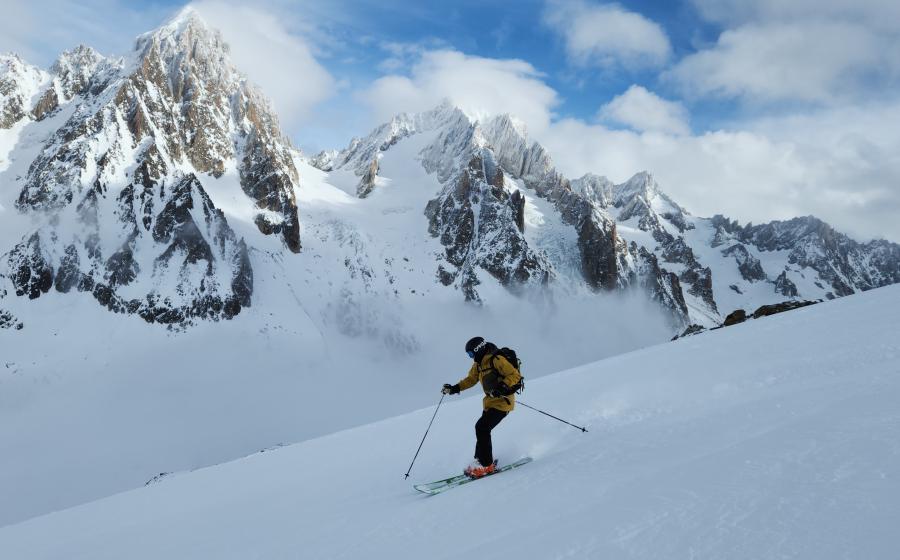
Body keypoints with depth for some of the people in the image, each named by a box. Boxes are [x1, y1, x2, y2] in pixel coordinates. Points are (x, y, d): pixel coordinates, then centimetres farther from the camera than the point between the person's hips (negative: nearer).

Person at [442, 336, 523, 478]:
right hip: (490, 402, 9)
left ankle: (486, 465, -9)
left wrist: (501, 388, -32)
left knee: (482, 427, -16)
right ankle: (481, 461, 17)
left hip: (502, 402, -9)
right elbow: (471, 379, 22)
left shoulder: (496, 360, -17)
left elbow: (515, 375, -20)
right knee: (481, 429, 5)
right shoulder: (478, 364, 10)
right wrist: (453, 389, 11)